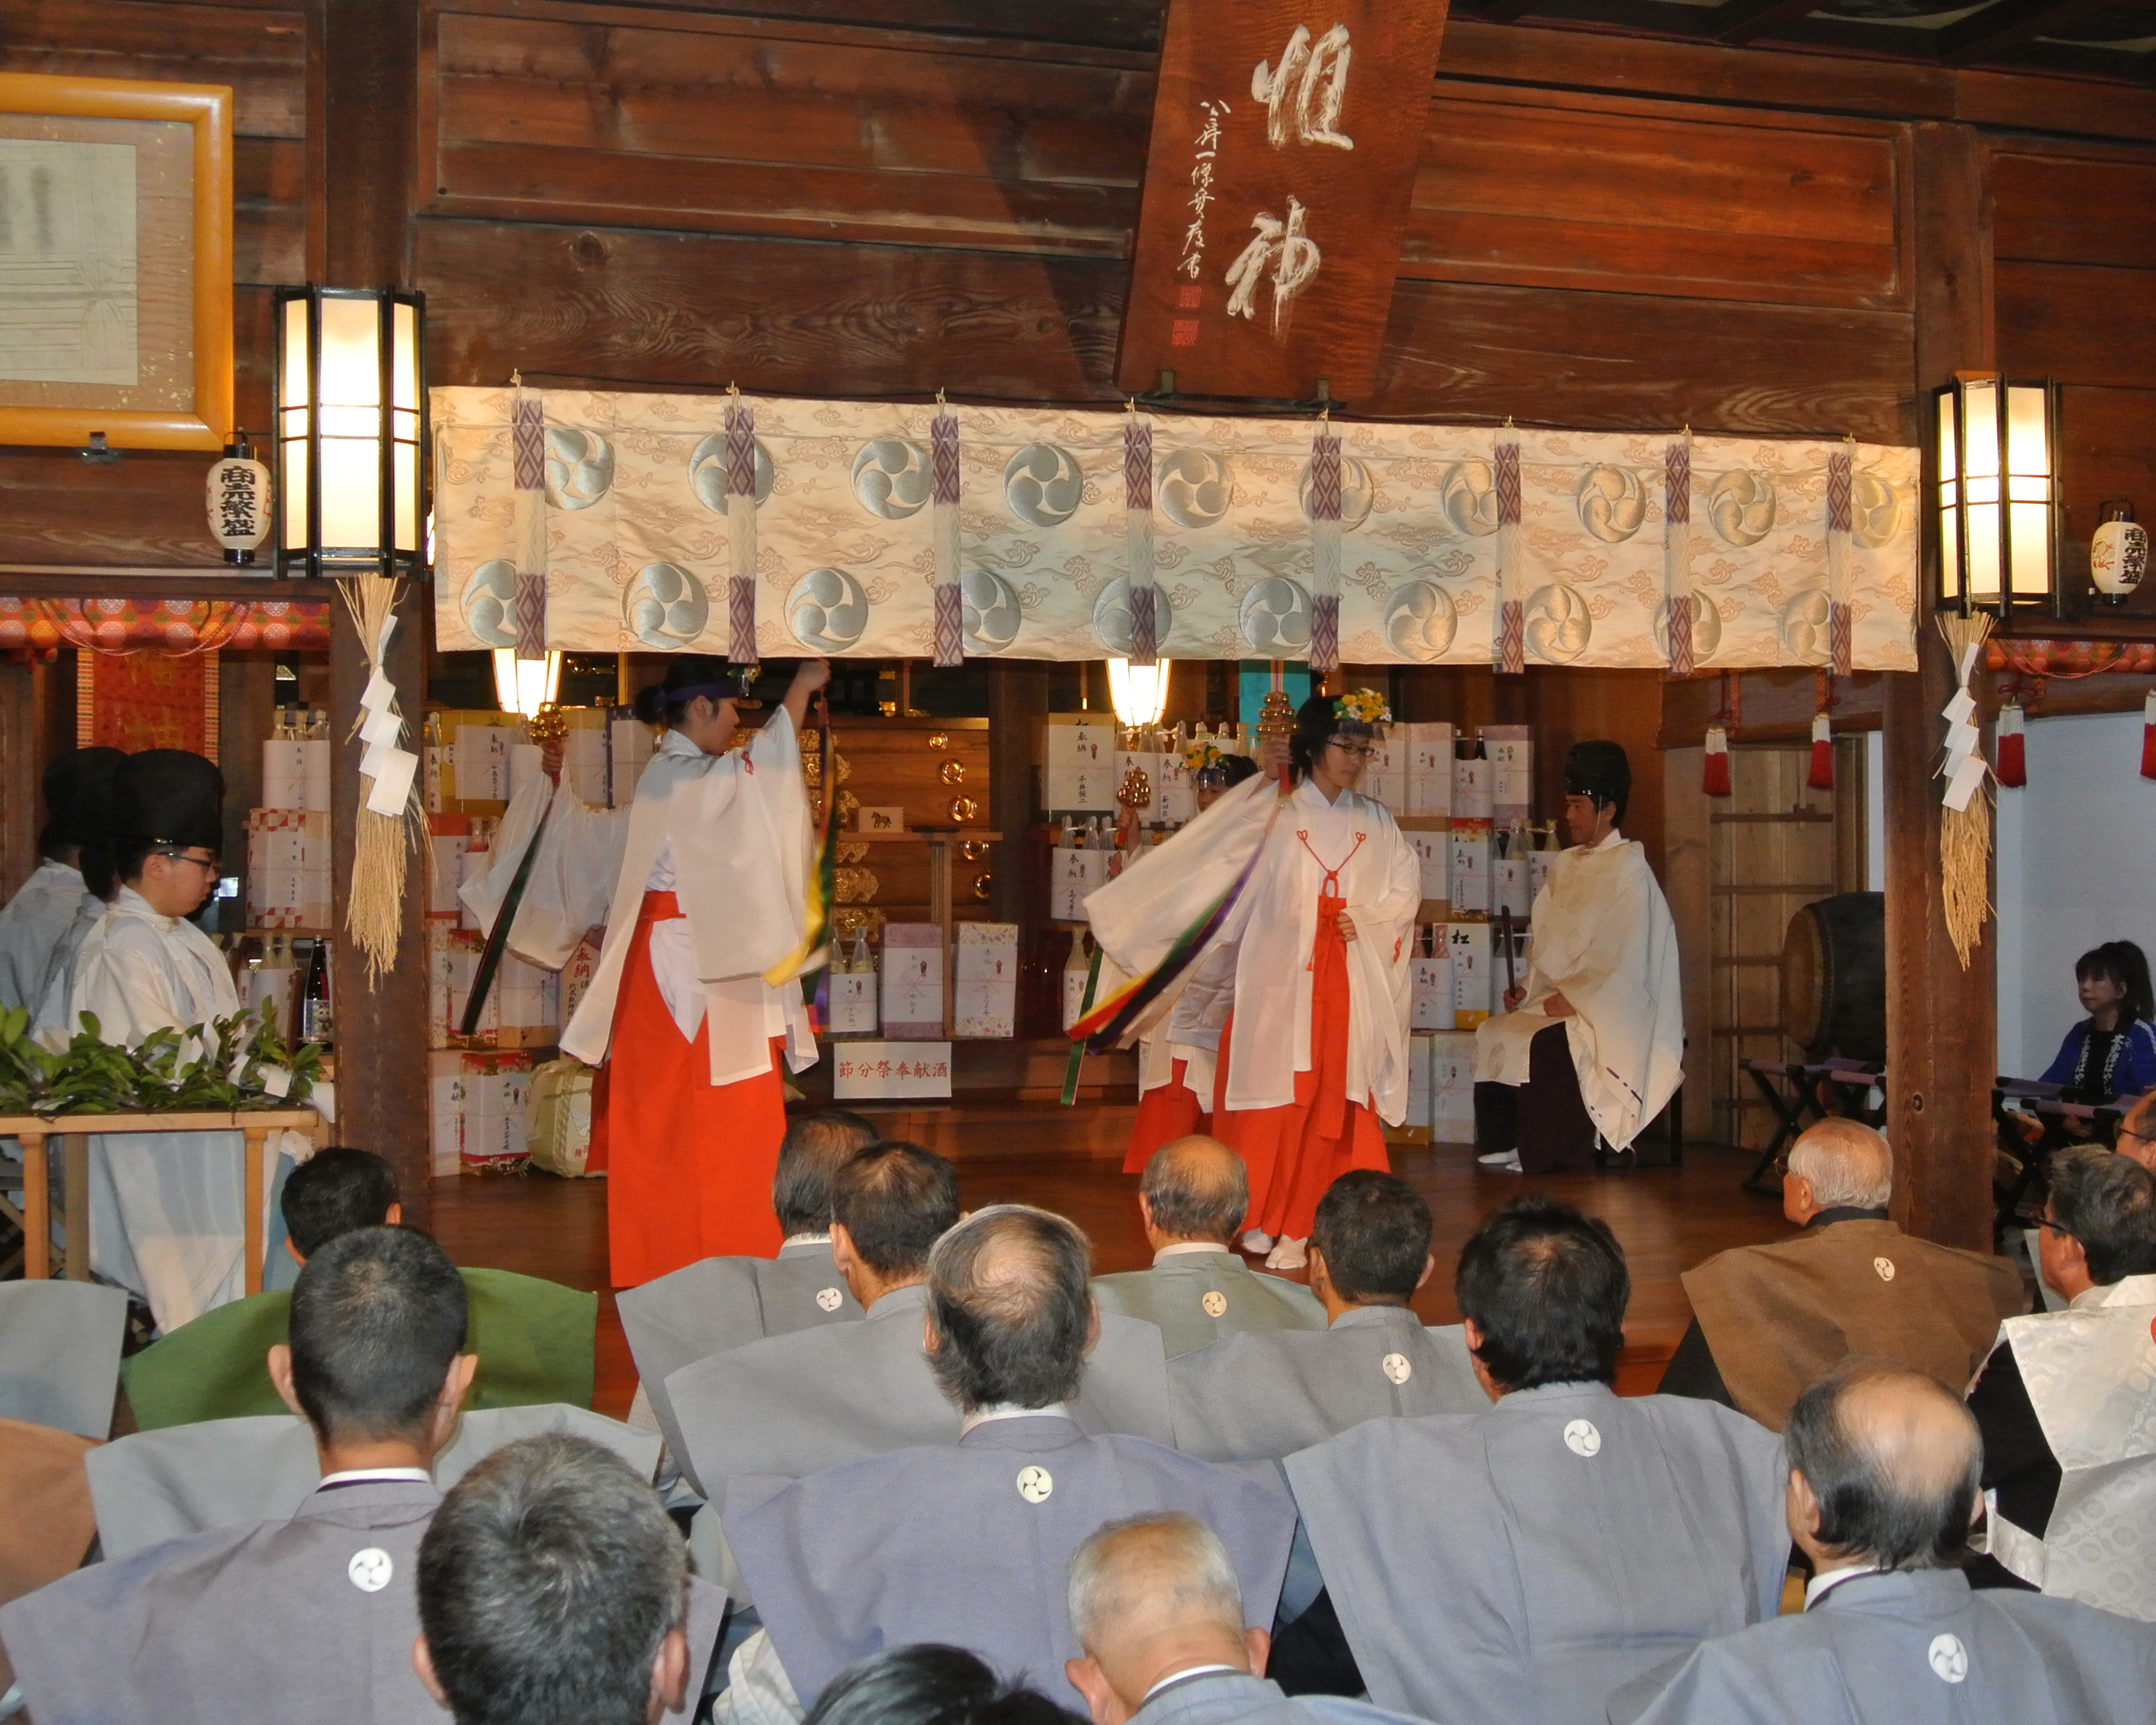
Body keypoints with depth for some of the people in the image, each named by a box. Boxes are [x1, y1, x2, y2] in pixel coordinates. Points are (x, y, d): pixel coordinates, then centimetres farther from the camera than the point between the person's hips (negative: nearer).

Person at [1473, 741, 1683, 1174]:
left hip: (1611, 1013, -8)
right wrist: (1528, 989, 4)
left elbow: (1624, 959, -16)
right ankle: (1501, 1146, -9)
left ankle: (1541, 1155, -16)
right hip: (1557, 999, 8)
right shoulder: (1565, 866, 17)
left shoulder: (1629, 868, -8)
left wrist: (1574, 1000, -19)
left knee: (1547, 1044, -31)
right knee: (1491, 1033, -15)